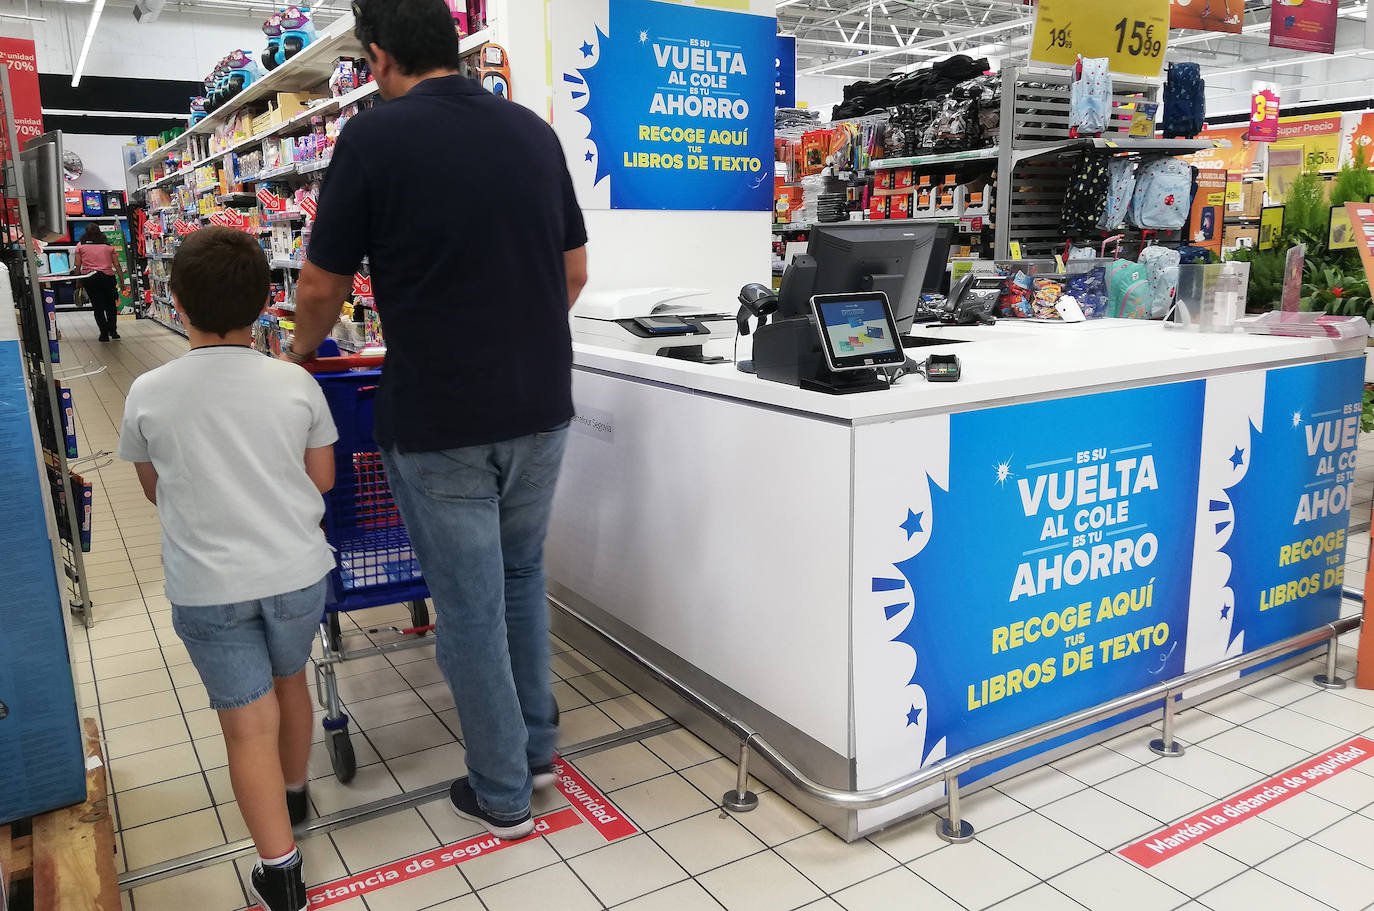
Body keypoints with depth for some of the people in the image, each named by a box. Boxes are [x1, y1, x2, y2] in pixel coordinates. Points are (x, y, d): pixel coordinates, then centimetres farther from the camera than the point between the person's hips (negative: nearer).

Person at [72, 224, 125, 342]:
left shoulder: (80, 246, 5)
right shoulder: (108, 246, 8)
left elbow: (77, 266, 1)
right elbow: (117, 265, 4)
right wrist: (122, 281, 8)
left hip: (89, 279, -1)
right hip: (108, 277, 1)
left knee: (98, 307, 6)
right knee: (111, 305, 15)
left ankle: (104, 333, 4)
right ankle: (113, 330, 8)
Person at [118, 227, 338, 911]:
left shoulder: (148, 394, -7)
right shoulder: (295, 384, -7)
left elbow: (155, 490, 8)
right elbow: (322, 480, 1)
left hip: (207, 589, -1)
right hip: (297, 572, 2)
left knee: (248, 721, 6)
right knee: (289, 680, 24)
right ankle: (292, 795, 46)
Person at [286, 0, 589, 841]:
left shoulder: (375, 138, -9)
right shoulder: (534, 131, 5)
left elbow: (324, 287, -2)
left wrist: (301, 349, 19)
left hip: (440, 422, -5)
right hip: (541, 407, 5)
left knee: (469, 607, 8)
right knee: (523, 577, 23)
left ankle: (503, 791, 23)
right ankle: (537, 745, 36)